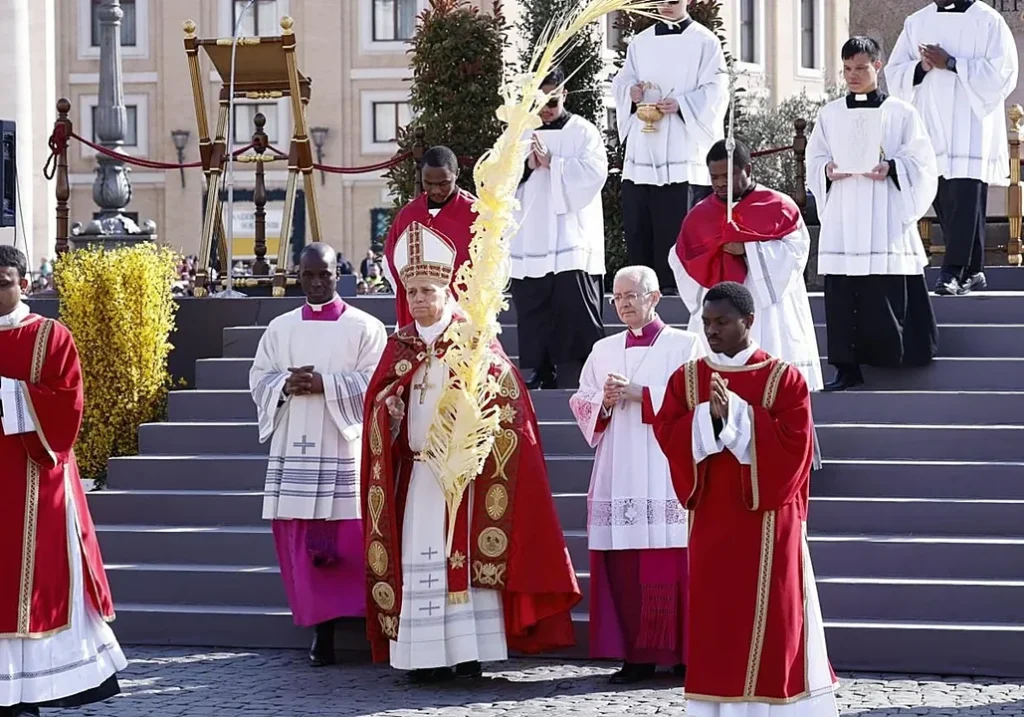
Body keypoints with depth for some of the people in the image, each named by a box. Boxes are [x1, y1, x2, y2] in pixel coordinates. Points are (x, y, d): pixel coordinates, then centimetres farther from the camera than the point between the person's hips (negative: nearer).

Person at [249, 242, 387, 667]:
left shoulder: (364, 328, 3)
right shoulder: (280, 328, 14)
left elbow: (373, 382, -6)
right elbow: (259, 379, 11)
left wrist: (324, 384, -16)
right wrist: (287, 384, -9)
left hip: (345, 448, -3)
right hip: (294, 449, 3)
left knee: (345, 542, -7)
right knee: (301, 542, 0)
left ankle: (346, 615, 1)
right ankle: (320, 628, 4)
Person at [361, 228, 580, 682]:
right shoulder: (399, 346, 12)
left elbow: (504, 393, -6)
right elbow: (376, 401, 13)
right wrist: (389, 409, -8)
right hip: (417, 471, 4)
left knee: (465, 554, -6)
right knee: (418, 559, -1)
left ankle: (466, 651, -3)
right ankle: (426, 654, 1)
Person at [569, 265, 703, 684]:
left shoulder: (685, 346, 6)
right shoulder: (604, 350, 19)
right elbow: (581, 403, 16)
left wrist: (638, 393, -13)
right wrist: (604, 402, -5)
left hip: (666, 472, -4)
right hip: (619, 473, 4)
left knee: (671, 566, -9)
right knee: (623, 567, -2)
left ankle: (682, 653, -4)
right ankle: (636, 655, 2)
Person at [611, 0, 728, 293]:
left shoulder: (704, 42, 3)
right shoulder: (640, 42, 17)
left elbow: (715, 90, -4)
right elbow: (621, 82, 15)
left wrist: (681, 104, -19)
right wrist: (631, 92, -9)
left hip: (683, 151, -4)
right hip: (642, 149, 4)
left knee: (677, 226, -9)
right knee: (638, 224, 2)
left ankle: (675, 287, -7)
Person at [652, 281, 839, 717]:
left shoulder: (783, 378, -2)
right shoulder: (686, 378, 9)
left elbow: (794, 441, -12)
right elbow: (667, 435, -2)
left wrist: (736, 413, -18)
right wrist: (709, 415, -18)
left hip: (766, 518, -3)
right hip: (711, 519, 3)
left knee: (771, 616, -2)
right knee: (712, 616, 4)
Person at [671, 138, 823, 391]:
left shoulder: (779, 206, 4)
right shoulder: (699, 215, 13)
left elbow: (796, 250, -7)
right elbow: (681, 263, 8)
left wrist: (748, 250, -17)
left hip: (770, 320, -2)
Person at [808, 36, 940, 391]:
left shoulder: (900, 113, 4)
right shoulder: (830, 114, 12)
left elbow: (919, 162, 1)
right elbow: (814, 160, 13)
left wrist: (890, 169, -16)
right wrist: (828, 170, -8)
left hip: (885, 221, -2)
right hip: (842, 221, 2)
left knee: (888, 293, -6)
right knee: (842, 293, -3)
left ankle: (894, 357, 3)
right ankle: (846, 366, 0)